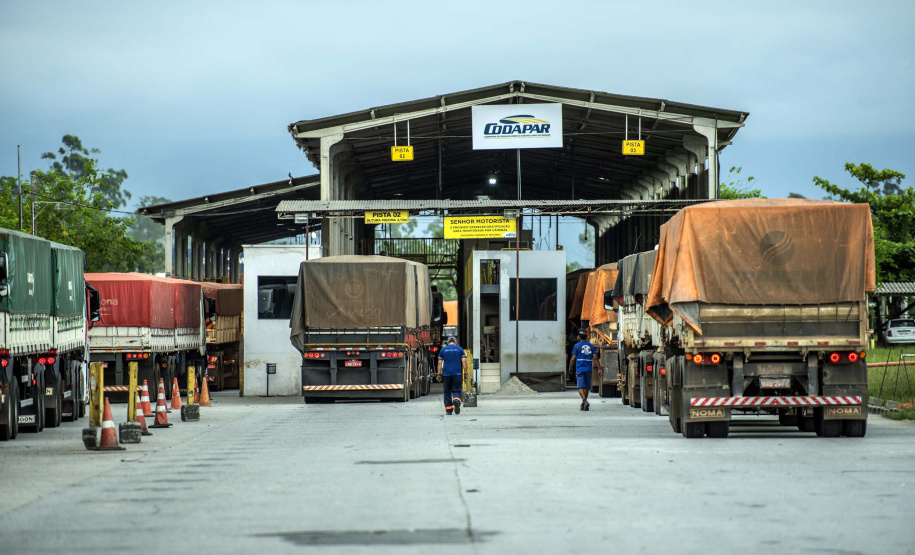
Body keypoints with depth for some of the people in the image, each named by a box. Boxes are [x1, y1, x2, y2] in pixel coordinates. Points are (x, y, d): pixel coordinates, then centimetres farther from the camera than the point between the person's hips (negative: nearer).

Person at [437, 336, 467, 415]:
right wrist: (465, 373, 1)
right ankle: (456, 400, -31)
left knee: (447, 392, 7)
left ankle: (448, 410, 4)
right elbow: (464, 362, 0)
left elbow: (440, 363, 4)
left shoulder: (443, 350, 9)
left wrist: (439, 374, 5)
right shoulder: (459, 349, 7)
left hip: (446, 373, 1)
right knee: (456, 390, 1)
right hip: (457, 373, -1)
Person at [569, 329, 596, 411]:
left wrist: (570, 368, 9)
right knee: (586, 387, 11)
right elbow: (595, 358, 0)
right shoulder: (592, 346, 6)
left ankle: (585, 400, -29)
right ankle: (584, 404, 17)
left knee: (581, 386, -7)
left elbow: (573, 359, -4)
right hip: (588, 369, 4)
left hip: (580, 369, -3)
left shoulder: (577, 346, -3)